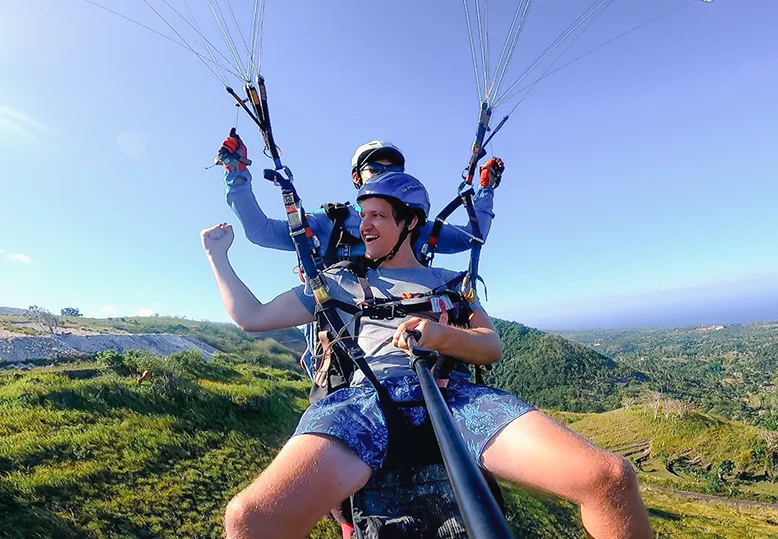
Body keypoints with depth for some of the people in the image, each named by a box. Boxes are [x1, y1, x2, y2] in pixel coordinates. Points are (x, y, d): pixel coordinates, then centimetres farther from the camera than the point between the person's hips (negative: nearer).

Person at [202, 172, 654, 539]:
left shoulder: (449, 283, 26)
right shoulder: (339, 281, 26)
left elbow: (492, 346, 11)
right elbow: (252, 316, 26)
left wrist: (441, 335, -10)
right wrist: (218, 255, 29)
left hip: (454, 393, 1)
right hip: (366, 395, 0)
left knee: (612, 478, -20)